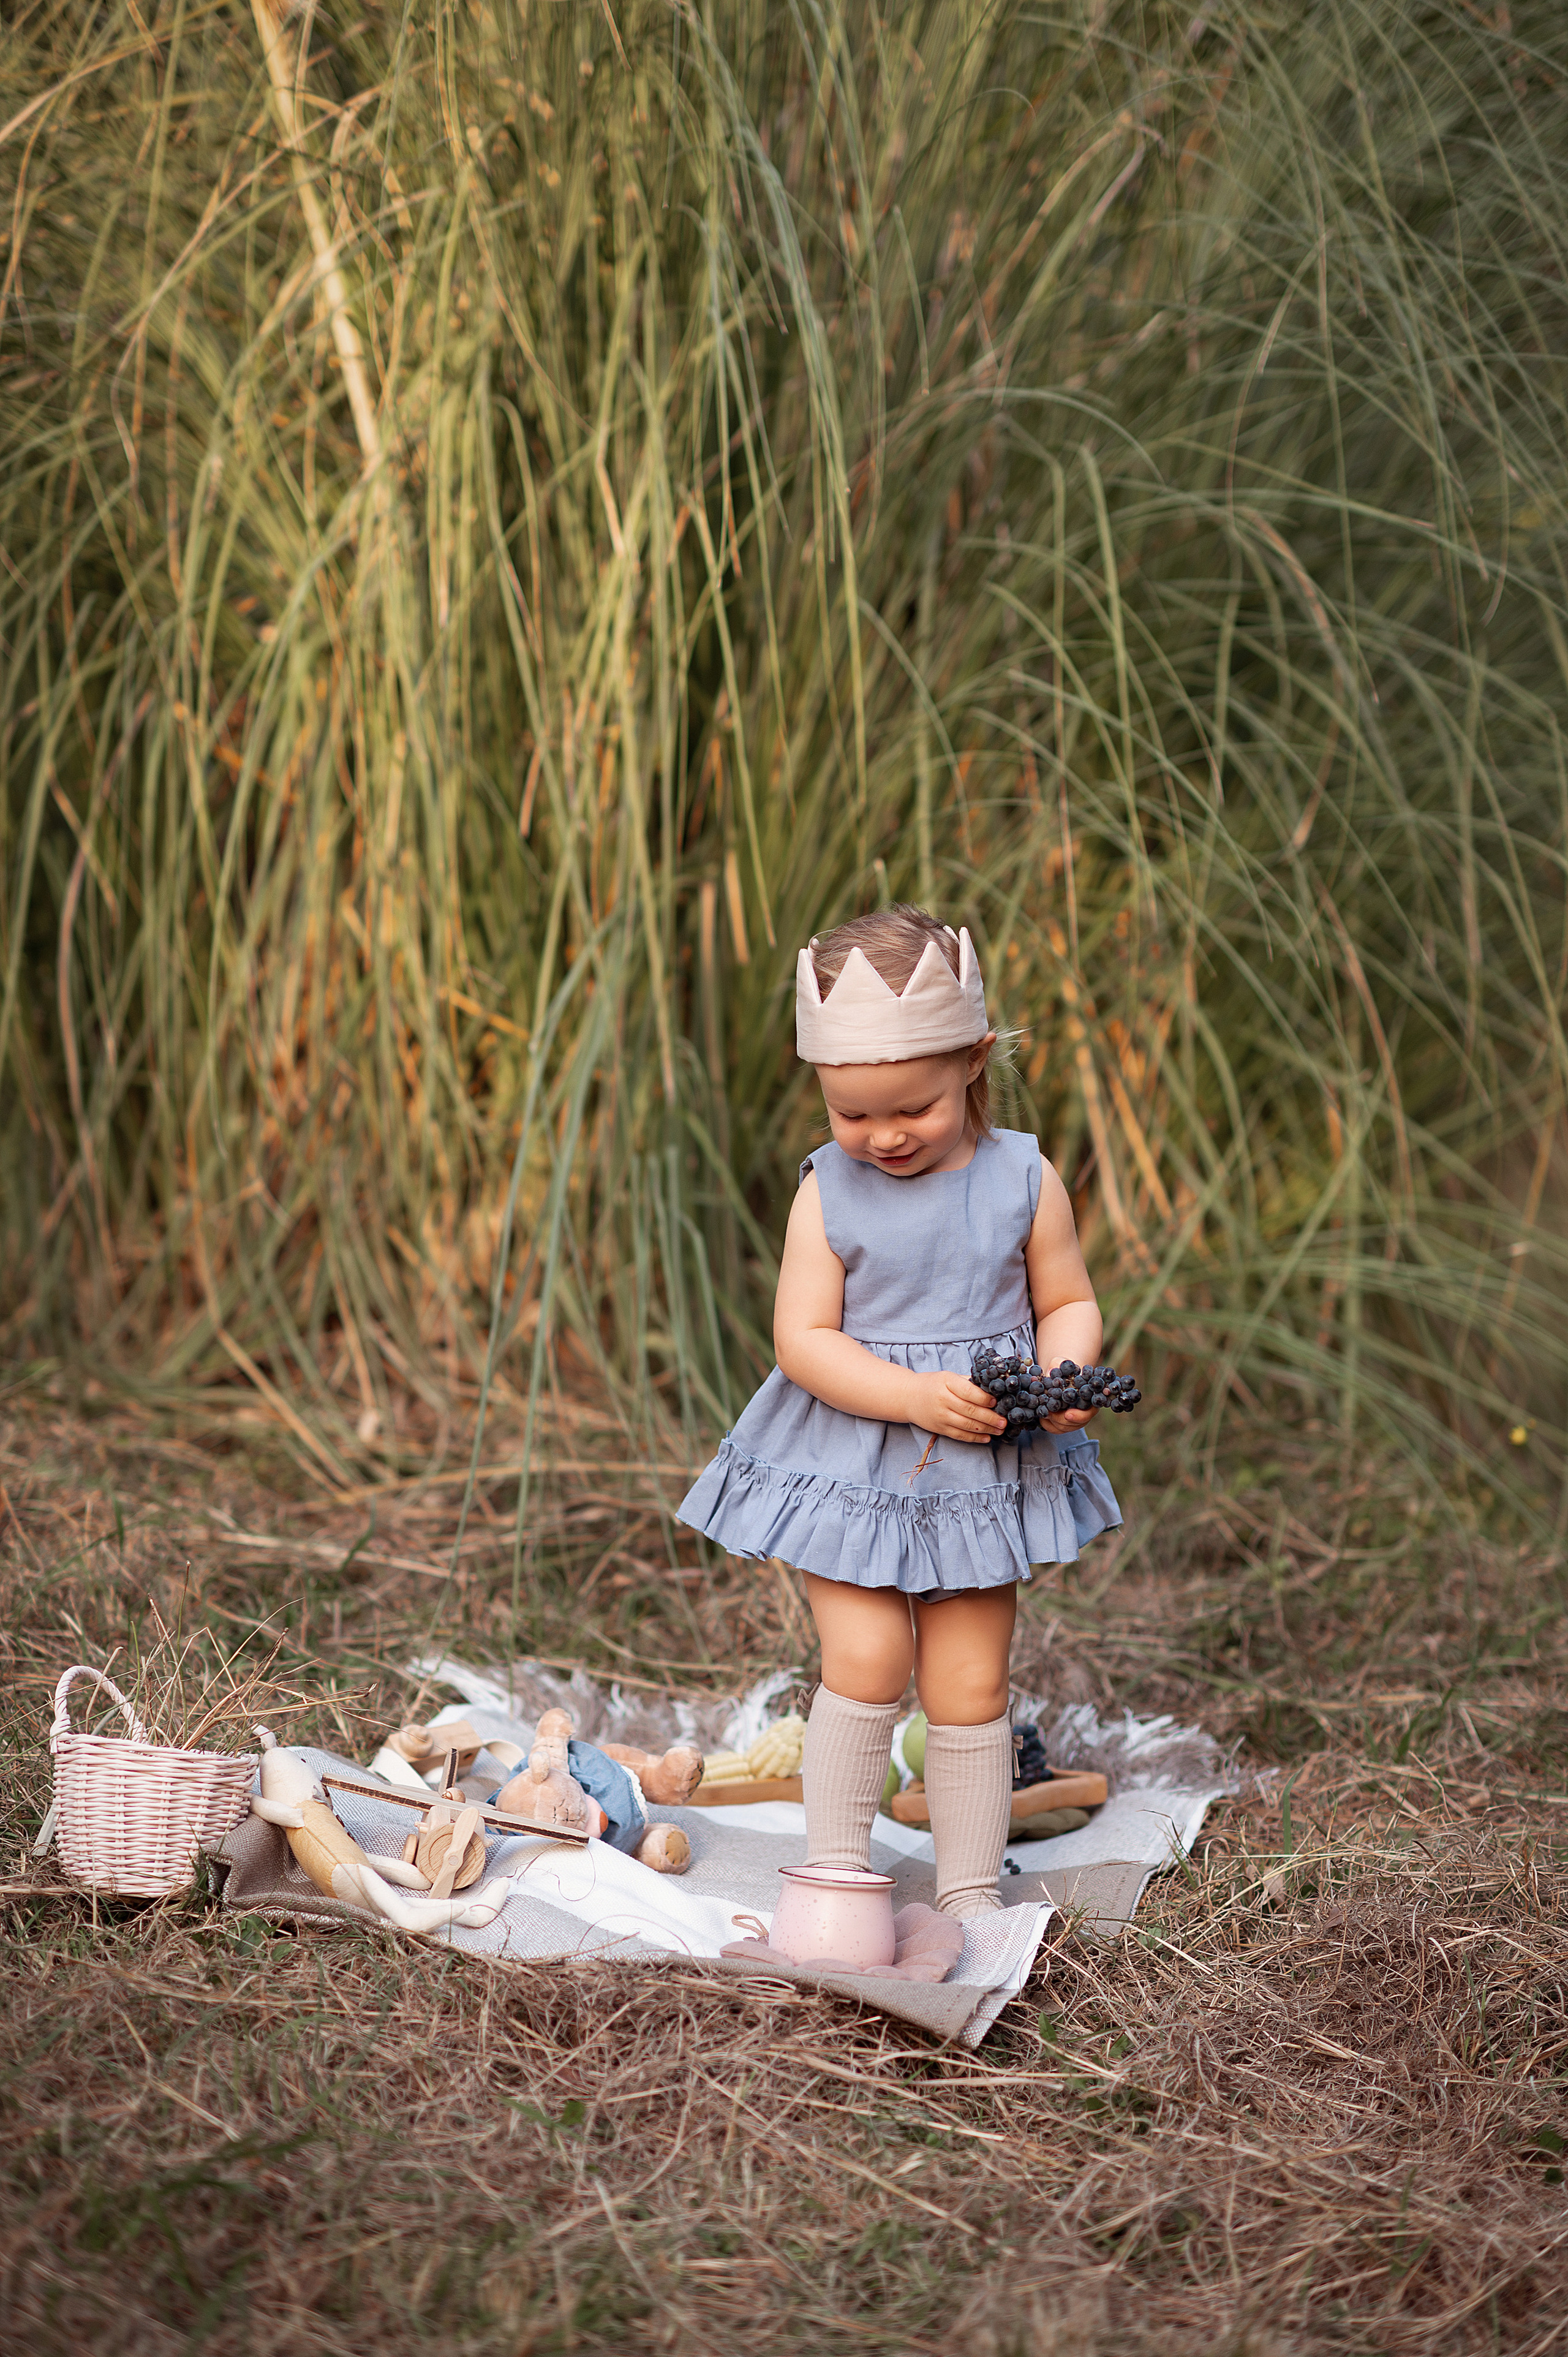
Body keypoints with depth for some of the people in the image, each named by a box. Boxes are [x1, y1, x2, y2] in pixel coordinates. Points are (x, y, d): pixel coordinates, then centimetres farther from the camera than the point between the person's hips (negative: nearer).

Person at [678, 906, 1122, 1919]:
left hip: (983, 1473, 1)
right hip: (852, 1464, -1)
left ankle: (971, 1892, 18)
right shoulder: (829, 1192, -7)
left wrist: (1060, 1380, -18)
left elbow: (1069, 1303, 4)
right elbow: (803, 1340, -11)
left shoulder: (1022, 1180, -4)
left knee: (969, 1684, 5)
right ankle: (837, 1868, 5)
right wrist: (919, 1397, -23)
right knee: (866, 1657, -13)